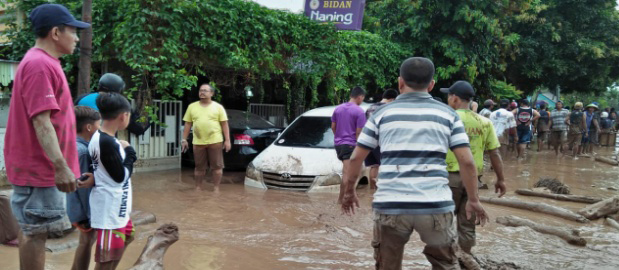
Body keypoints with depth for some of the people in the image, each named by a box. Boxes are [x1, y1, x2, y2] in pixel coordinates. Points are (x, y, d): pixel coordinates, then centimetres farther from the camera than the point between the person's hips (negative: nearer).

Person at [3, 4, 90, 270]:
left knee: (31, 229, 17)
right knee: (36, 232, -4)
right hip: (39, 167, -10)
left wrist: (58, 164, 22)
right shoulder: (40, 65, -18)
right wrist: (60, 166, -30)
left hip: (36, 166, 10)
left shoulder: (43, 63, 14)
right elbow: (41, 121, -25)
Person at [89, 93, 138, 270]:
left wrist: (125, 153, 0)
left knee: (126, 237, 28)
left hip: (116, 206, 11)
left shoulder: (102, 137, 7)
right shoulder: (106, 142, -25)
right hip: (110, 209, -11)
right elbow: (121, 176, -18)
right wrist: (129, 152, -6)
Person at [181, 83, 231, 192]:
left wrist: (227, 140, -6)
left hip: (215, 141, -2)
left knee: (217, 166, 1)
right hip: (198, 142, 2)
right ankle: (198, 187, 21)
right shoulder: (192, 107, 8)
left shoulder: (218, 107, 2)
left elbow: (224, 125, 0)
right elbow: (188, 124, 11)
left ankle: (216, 188, 11)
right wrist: (184, 139, 6)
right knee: (199, 167, 10)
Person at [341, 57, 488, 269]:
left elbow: (356, 158, 9)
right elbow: (466, 161, 1)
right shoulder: (447, 114, 8)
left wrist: (349, 191, 22)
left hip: (390, 205, 0)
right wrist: (474, 200, 11)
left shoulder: (383, 114, 9)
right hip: (435, 205, 0)